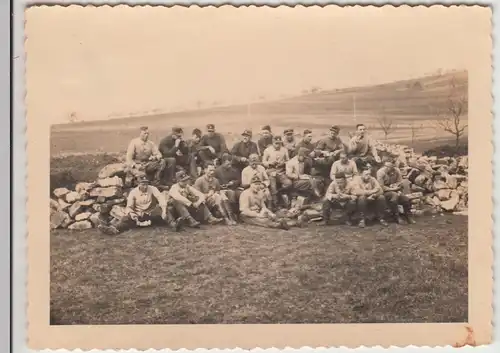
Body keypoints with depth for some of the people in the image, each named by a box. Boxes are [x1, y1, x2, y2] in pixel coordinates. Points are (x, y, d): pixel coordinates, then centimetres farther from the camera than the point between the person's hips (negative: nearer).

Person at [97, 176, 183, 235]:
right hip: (138, 215, 0)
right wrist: (130, 213, -33)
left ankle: (173, 224, -47)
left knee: (163, 209, -26)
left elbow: (161, 198, -24)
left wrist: (164, 209, -42)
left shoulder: (152, 189, -9)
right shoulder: (133, 192, -6)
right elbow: (129, 206, -9)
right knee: (126, 218, -26)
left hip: (151, 213, 0)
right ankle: (114, 229, -52)